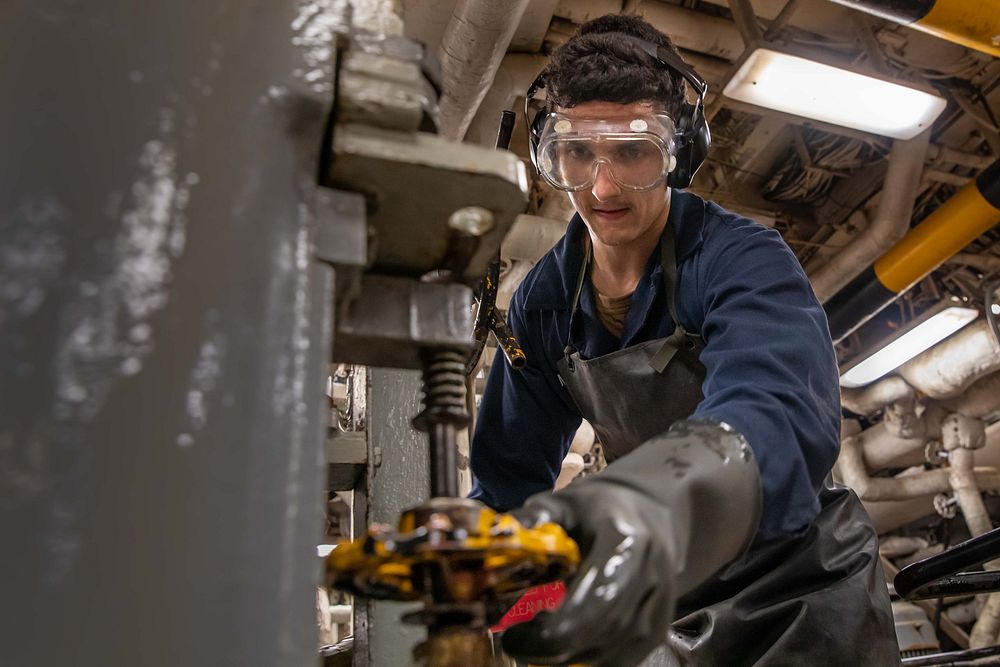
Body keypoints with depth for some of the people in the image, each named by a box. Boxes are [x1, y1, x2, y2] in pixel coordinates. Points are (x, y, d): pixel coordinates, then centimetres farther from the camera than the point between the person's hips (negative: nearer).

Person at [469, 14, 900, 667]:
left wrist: (659, 503, -64)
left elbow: (778, 412, -43)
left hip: (797, 593, -4)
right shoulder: (543, 300, -6)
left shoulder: (744, 259, -22)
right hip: (666, 598, 5)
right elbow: (509, 477, -2)